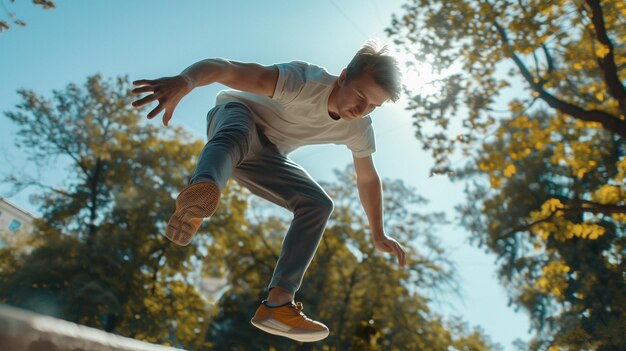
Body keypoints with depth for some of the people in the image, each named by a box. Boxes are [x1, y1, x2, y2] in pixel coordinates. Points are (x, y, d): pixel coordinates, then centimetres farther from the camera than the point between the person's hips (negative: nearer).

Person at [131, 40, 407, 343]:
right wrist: (184, 81, -68)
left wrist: (378, 235, 9)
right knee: (239, 136, -41)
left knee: (318, 205, -11)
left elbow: (368, 179, 6)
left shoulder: (359, 128, -12)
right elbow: (227, 69, -47)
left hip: (263, 156, 6)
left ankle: (277, 305, -16)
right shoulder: (304, 81, -32)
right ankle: (201, 193, -77)